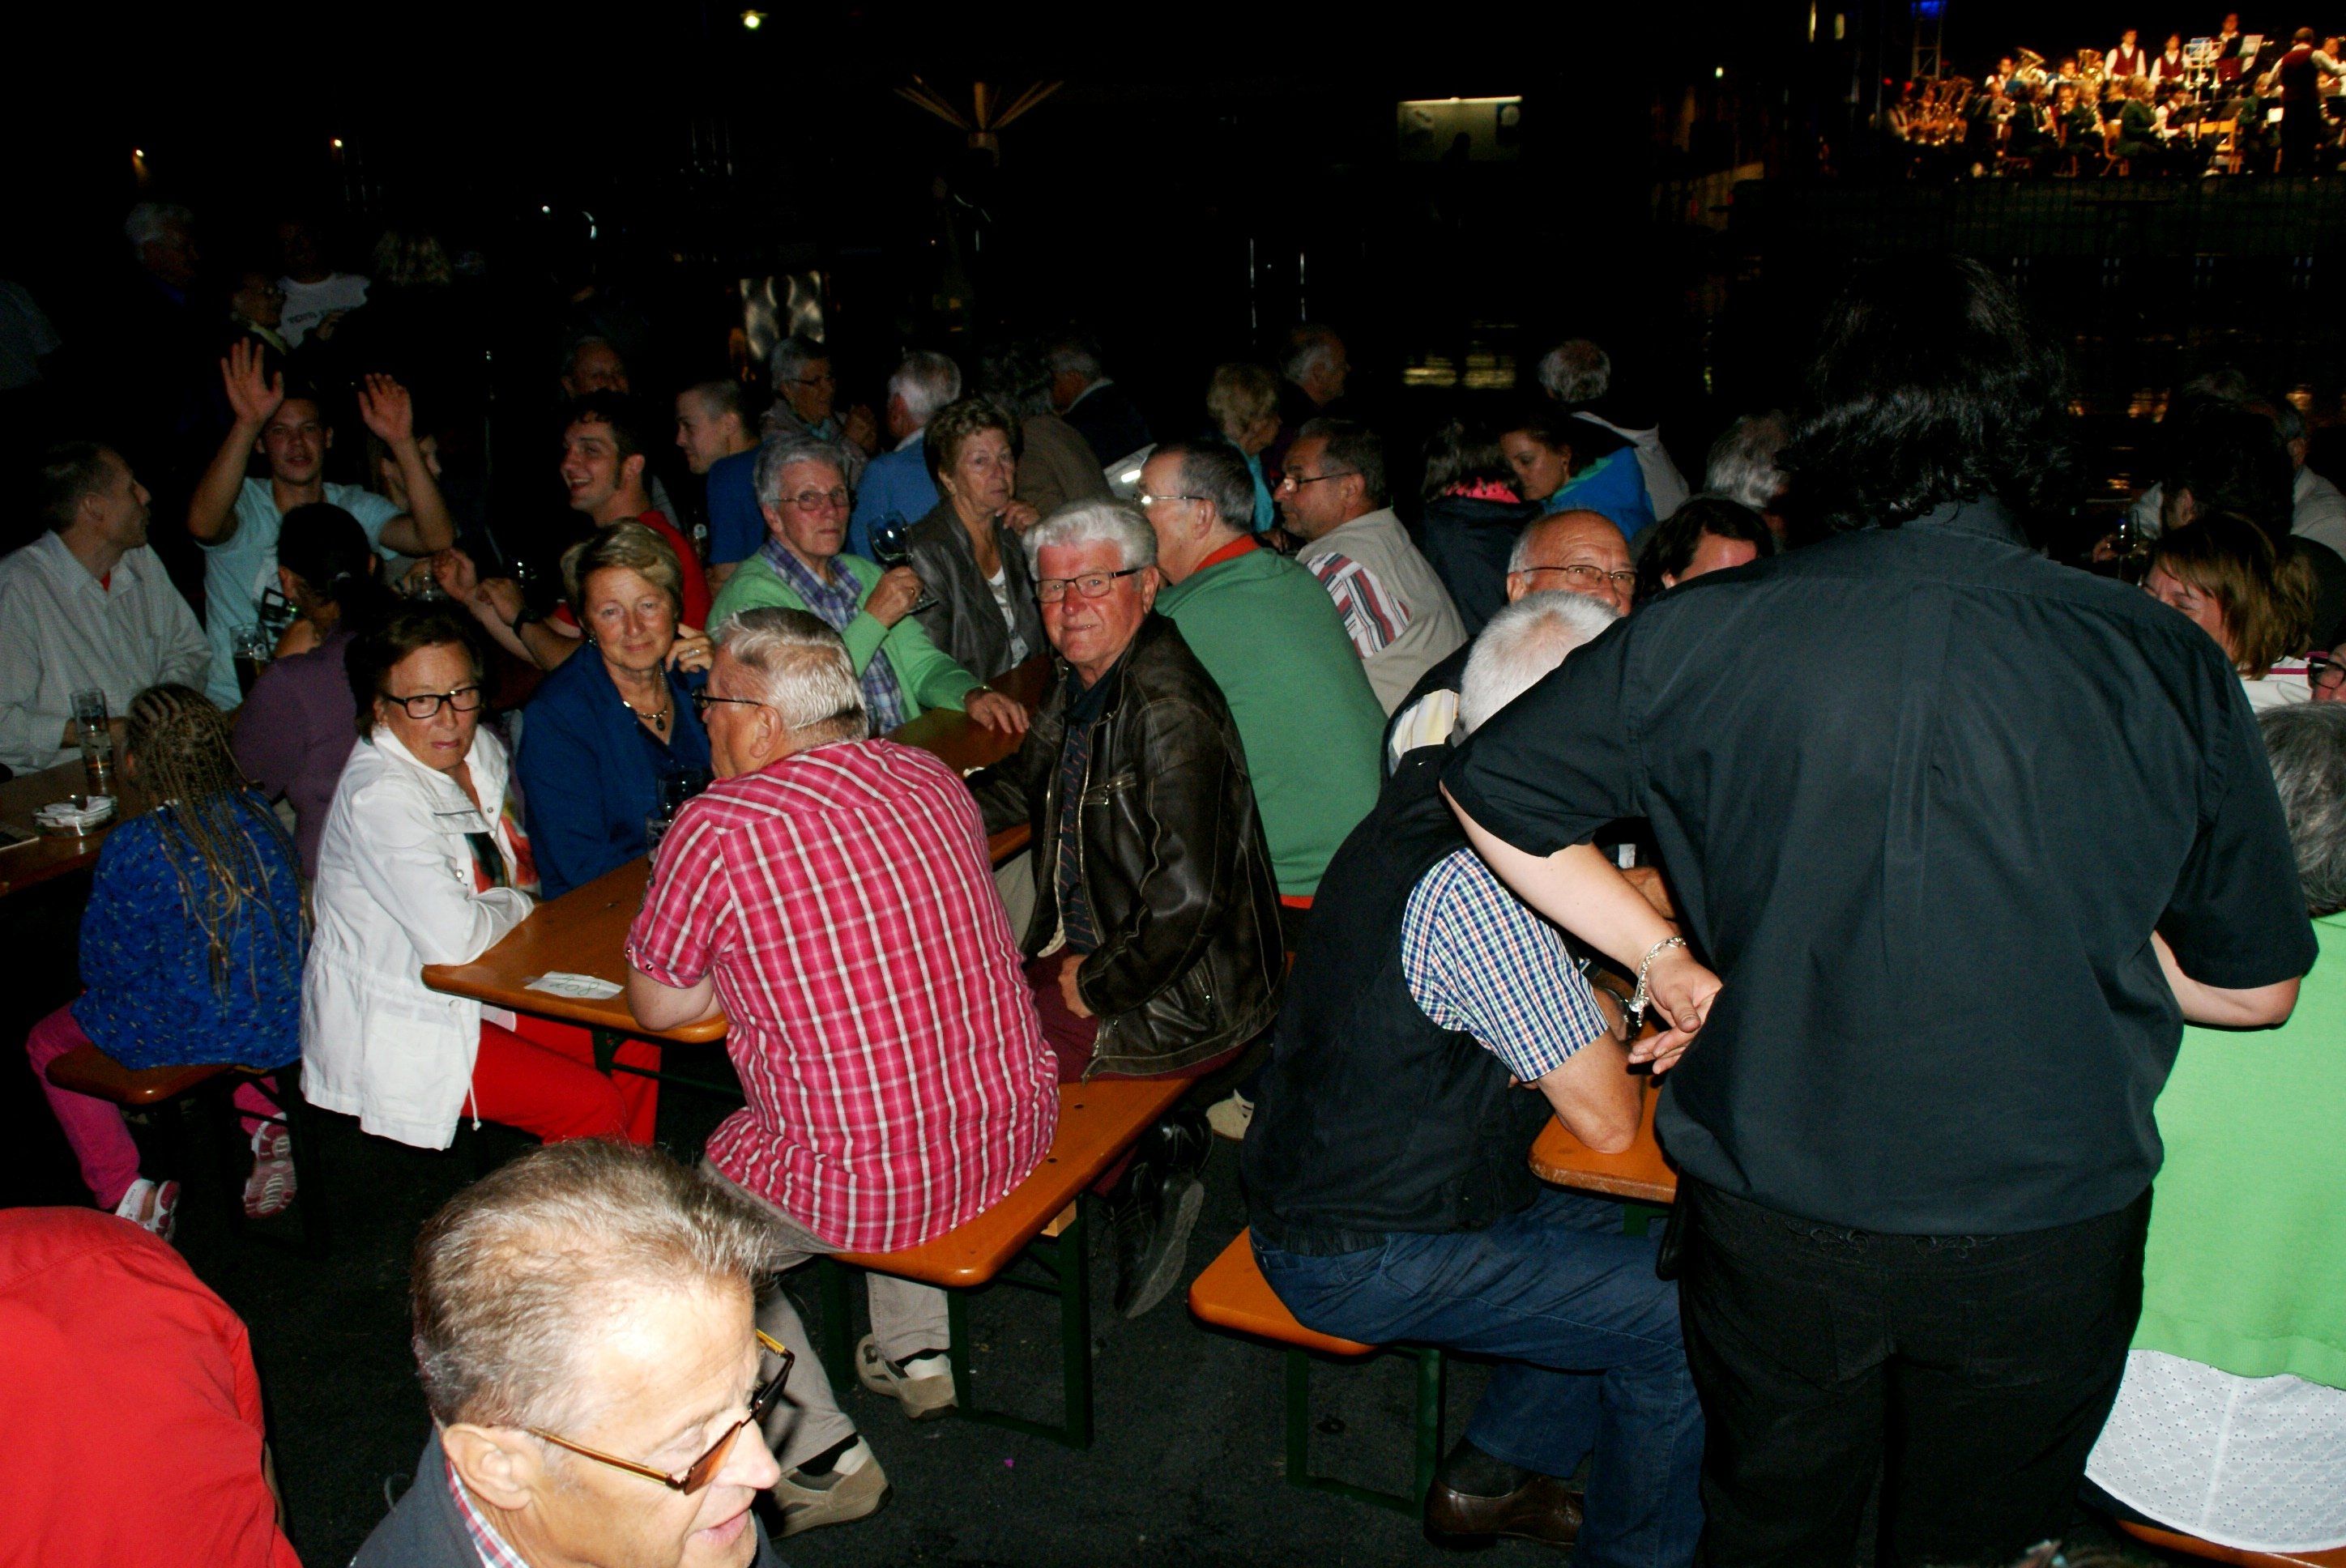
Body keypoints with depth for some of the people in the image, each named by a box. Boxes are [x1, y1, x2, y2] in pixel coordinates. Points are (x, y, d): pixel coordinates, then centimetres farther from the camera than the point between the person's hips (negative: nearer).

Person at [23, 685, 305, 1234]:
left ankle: (126, 1196, 18)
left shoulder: (133, 849, -20)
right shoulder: (259, 815, -5)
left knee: (48, 1042, 21)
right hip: (283, 1027, 5)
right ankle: (266, 1121, 26)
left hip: (186, 1040, -5)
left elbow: (106, 968, -8)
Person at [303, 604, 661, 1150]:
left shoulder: (482, 748, 1)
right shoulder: (379, 797, -25)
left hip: (475, 993, 9)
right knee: (592, 1104, -18)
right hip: (393, 1030, -9)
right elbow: (456, 939, -31)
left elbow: (515, 866, 18)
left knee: (633, 1041, 2)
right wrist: (518, 905, -11)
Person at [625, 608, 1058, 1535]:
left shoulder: (717, 829, -18)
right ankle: (915, 1354, 44)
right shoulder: (929, 776, 1)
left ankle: (820, 1455, 24)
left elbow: (656, 1005, -5)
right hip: (1017, 1134, 6)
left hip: (868, 1191, -6)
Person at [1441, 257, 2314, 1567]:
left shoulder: (1710, 634, -15)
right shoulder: (2166, 663, -13)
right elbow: (2255, 987, -2)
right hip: (2047, 1232, 1)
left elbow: (1491, 792, -3)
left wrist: (1669, 957, 2)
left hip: (1776, 1222, 0)